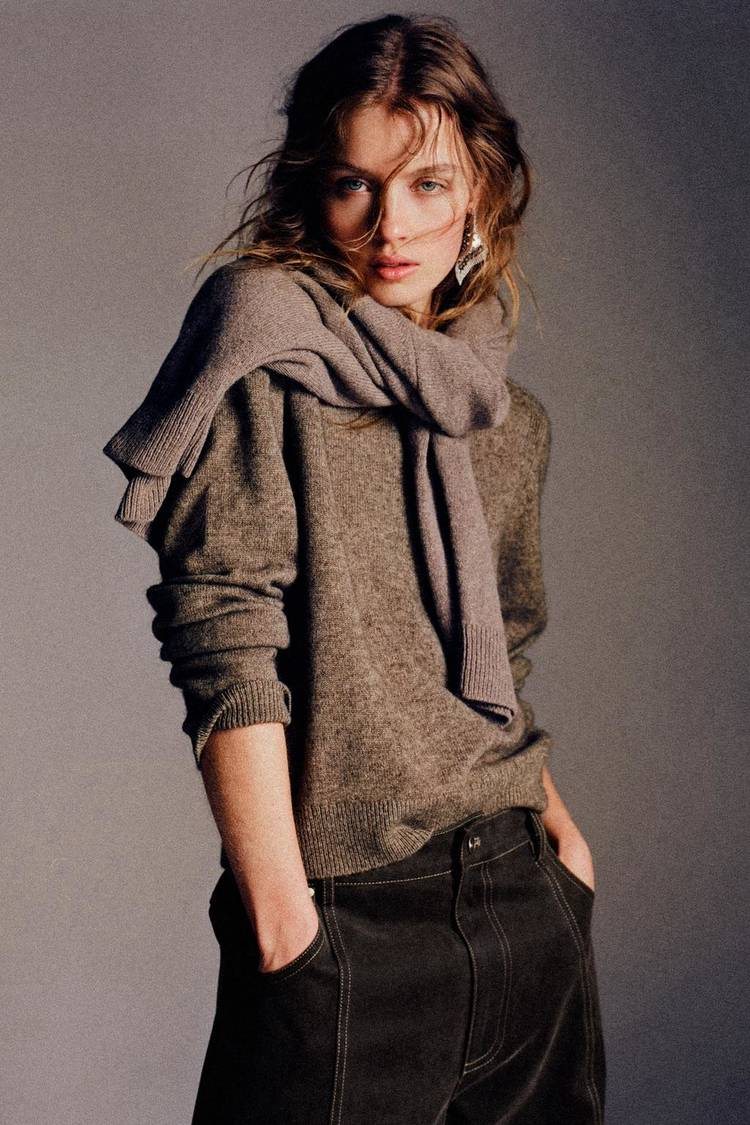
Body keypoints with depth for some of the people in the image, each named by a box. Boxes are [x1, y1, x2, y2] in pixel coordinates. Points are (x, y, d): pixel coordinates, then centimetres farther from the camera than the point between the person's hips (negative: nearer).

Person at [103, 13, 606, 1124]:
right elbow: (230, 655, -13)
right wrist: (280, 915, -16)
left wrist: (553, 820, 8)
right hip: (344, 922, -6)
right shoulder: (268, 370, -7)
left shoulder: (508, 420, 11)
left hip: (523, 897, 6)